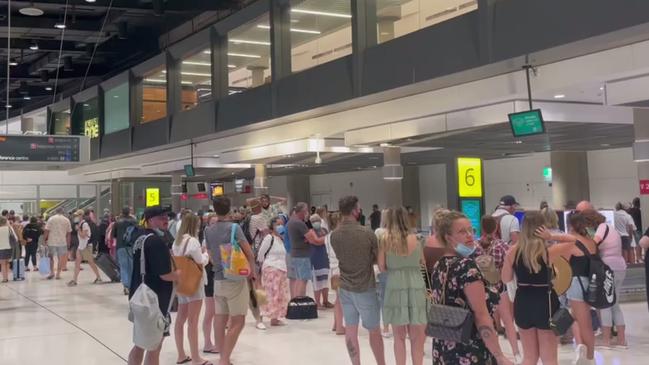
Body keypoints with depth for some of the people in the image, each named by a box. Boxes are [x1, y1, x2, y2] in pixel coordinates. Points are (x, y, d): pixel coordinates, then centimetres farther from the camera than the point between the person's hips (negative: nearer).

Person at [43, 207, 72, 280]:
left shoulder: (51, 219, -2)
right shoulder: (67, 220, 4)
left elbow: (47, 230, -7)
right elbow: (69, 233, 6)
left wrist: (45, 239, 2)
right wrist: (68, 243, 13)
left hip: (51, 241, -1)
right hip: (62, 242, 1)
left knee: (51, 257, 15)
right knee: (61, 259, 6)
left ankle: (52, 272, 12)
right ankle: (58, 274, 6)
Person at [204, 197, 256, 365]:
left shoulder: (208, 231, 4)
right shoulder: (234, 227, -11)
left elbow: (211, 255, 13)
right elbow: (249, 253, -10)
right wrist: (253, 270, 6)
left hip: (218, 279, 6)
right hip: (236, 279, -6)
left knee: (220, 322, 7)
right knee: (237, 322, -2)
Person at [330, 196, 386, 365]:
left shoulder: (334, 235, -6)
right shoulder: (367, 234, -18)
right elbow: (378, 259, -5)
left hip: (345, 288, 4)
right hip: (365, 288, -4)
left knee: (350, 330, 11)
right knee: (374, 330, 10)